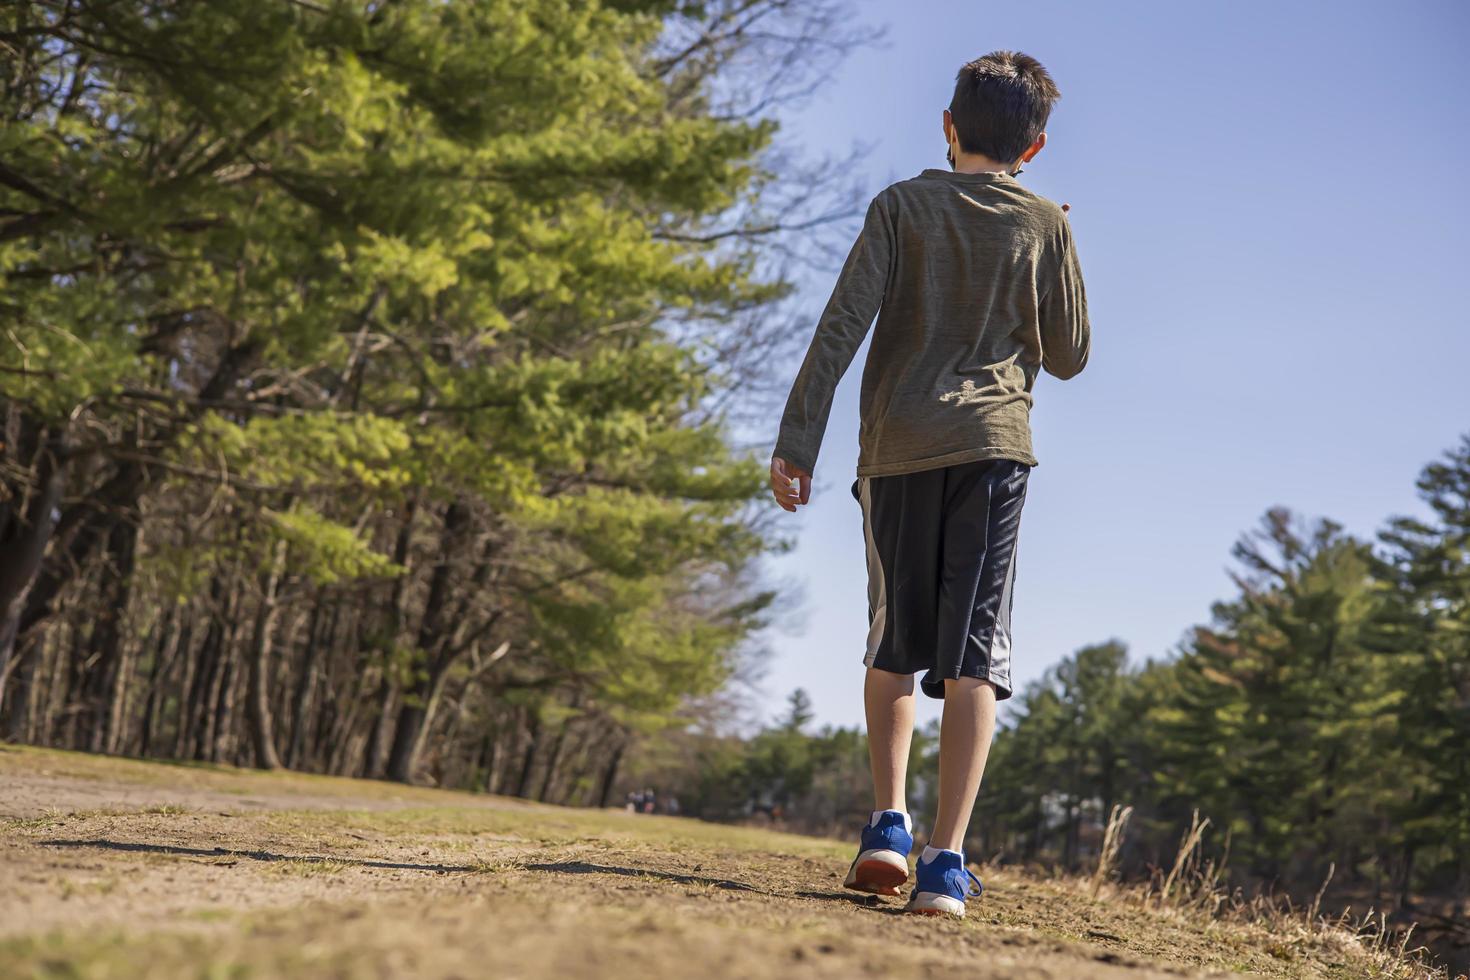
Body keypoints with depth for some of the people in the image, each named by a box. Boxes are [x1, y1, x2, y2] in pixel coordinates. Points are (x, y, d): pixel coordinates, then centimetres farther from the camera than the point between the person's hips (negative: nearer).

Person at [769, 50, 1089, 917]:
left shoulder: (902, 206, 7)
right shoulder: (1044, 225, 8)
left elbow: (842, 326, -4)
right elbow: (1070, 357, 13)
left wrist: (797, 442, -6)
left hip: (896, 447, 1)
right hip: (992, 441, -1)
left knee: (894, 645, 16)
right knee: (974, 654, -4)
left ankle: (888, 823, 5)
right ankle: (946, 859, -12)